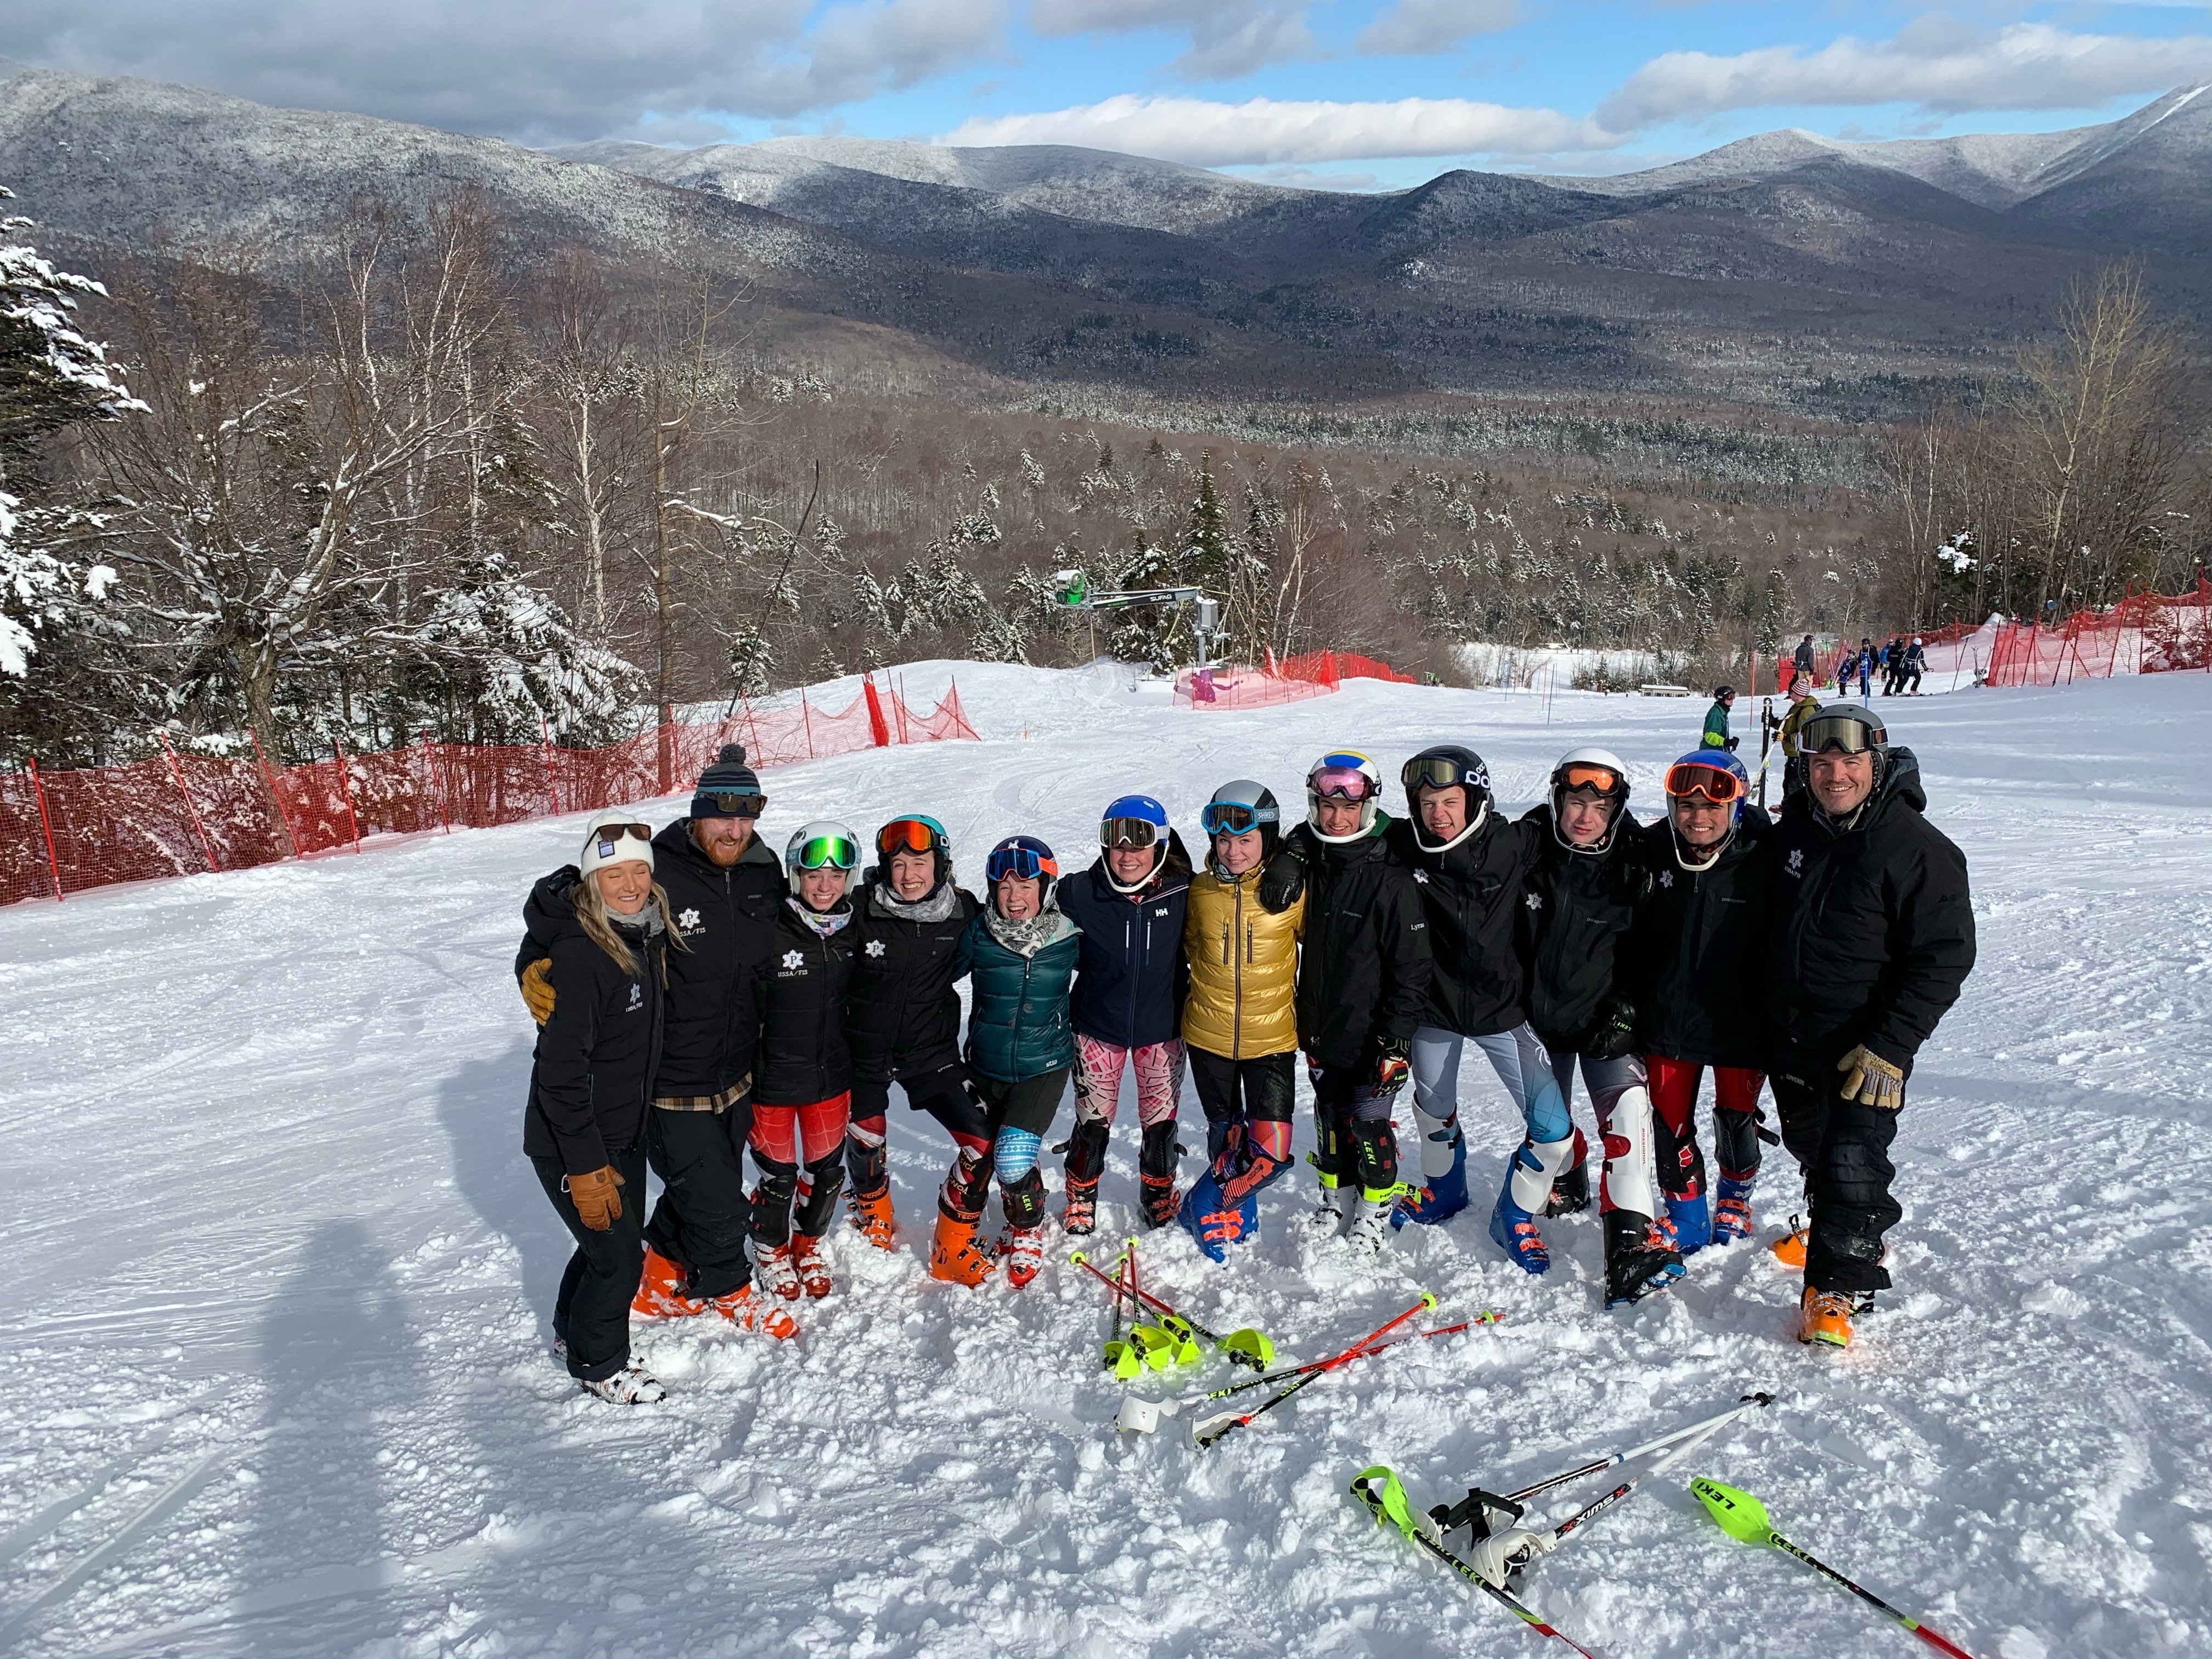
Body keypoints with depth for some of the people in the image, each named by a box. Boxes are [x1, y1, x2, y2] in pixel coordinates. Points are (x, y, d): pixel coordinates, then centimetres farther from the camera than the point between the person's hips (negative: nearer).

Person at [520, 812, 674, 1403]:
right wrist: (585, 1167, -23)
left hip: (625, 1133, 8)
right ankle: (598, 1363, 22)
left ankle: (574, 1328, 45)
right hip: (572, 1146, -8)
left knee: (613, 1239, 21)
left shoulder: (647, 938, -1)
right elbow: (562, 1072, -26)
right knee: (619, 1255, -1)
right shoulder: (578, 957, -27)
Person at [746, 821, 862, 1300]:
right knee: (778, 1174, 9)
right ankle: (770, 1248, 36)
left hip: (832, 1078, 4)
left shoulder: (854, 933, -1)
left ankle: (807, 1244, 41)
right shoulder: (769, 935, -17)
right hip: (773, 1080, -4)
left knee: (826, 1171, 14)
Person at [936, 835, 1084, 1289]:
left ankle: (1027, 1233, 15)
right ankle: (952, 1244, 32)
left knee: (1014, 1159, -15)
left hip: (1045, 1067, -1)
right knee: (976, 1155, 7)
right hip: (985, 1068, 2)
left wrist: (1077, 1026, 10)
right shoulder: (978, 936, -10)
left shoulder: (1070, 938, -9)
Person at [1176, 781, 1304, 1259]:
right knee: (1225, 1142, 13)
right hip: (1208, 1036, 2)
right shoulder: (1200, 891, -3)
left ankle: (1206, 1205, 16)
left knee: (1269, 1151, -7)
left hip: (1272, 1039, -1)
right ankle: (1234, 1215, 37)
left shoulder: (1292, 890, -9)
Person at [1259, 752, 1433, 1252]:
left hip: (1370, 1037, -5)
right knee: (1330, 1119, 19)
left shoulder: (1391, 879, -18)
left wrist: (1396, 1041, -18)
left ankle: (1376, 1207, 29)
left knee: (1368, 1125, 7)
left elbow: (1412, 968, -16)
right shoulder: (1311, 862, -3)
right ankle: (1336, 1196, 39)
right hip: (1321, 1028, 5)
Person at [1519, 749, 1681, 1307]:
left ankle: (1632, 1240, -20)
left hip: (1604, 1018, -1)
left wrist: (1625, 1013, -9)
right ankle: (1565, 1184, 47)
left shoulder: (1634, 863, -10)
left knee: (1627, 1109, -18)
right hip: (1536, 1014, 1)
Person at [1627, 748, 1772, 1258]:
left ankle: (1735, 1198, 44)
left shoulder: (1763, 860, -16)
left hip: (1740, 1022, -2)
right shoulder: (1656, 853, -7)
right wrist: (1632, 1005, 6)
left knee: (1736, 1119, 16)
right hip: (1668, 1020, 2)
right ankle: (1686, 1216, 29)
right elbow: (1635, 938, 5)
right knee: (1670, 1124, 8)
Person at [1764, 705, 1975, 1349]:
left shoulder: (1919, 849, -17)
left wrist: (1890, 1048, -22)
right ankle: (1829, 1225, 46)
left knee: (1852, 1163, -6)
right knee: (1809, 1146, 21)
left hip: (1866, 1048, -6)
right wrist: (1770, 1015, 17)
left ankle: (1839, 1283, 9)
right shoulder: (1796, 829, 2)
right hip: (1792, 1037, 6)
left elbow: (1946, 958, -18)